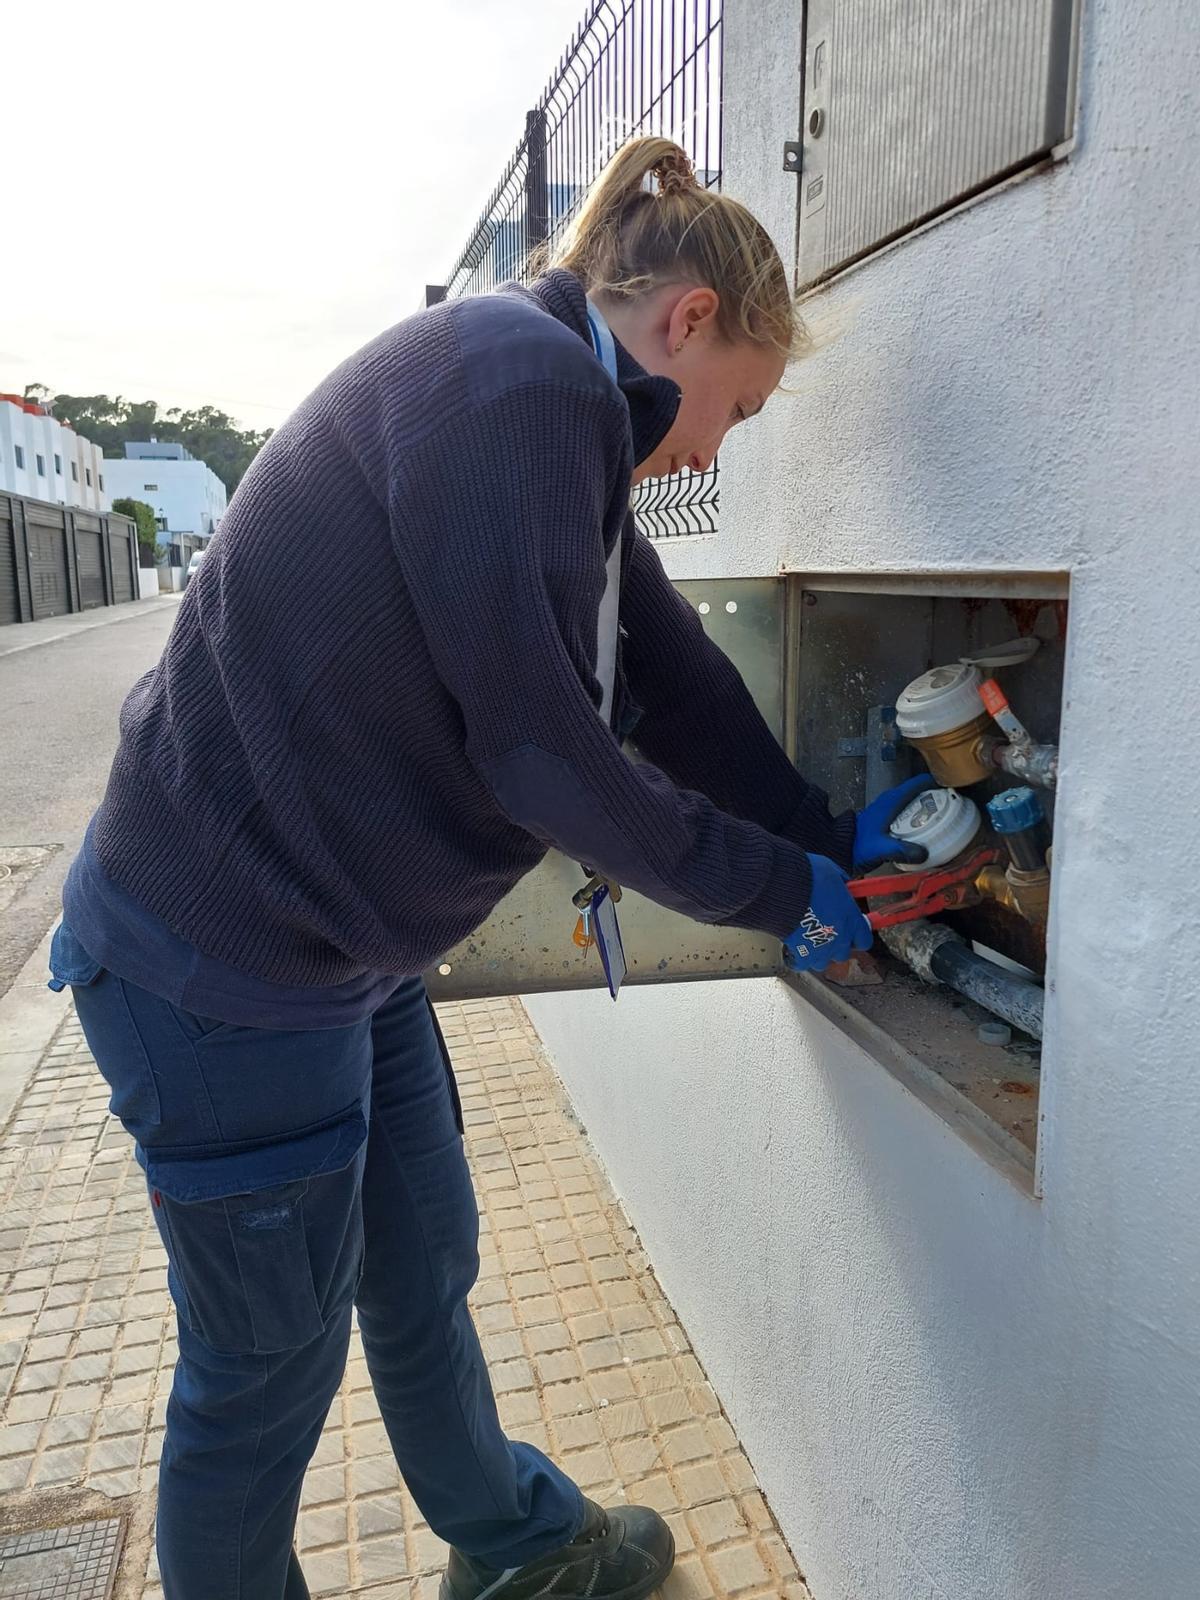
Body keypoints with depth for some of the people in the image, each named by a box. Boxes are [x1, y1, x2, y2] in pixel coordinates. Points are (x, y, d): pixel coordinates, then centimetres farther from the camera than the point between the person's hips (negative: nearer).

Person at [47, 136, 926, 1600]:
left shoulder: (573, 425, 11)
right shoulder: (519, 381, -21)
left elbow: (674, 681, 12)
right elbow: (539, 743, -23)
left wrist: (830, 839, 13)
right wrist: (776, 889, -9)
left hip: (350, 951, 10)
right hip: (223, 961, -10)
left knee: (424, 1277, 26)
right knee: (266, 1368, 12)